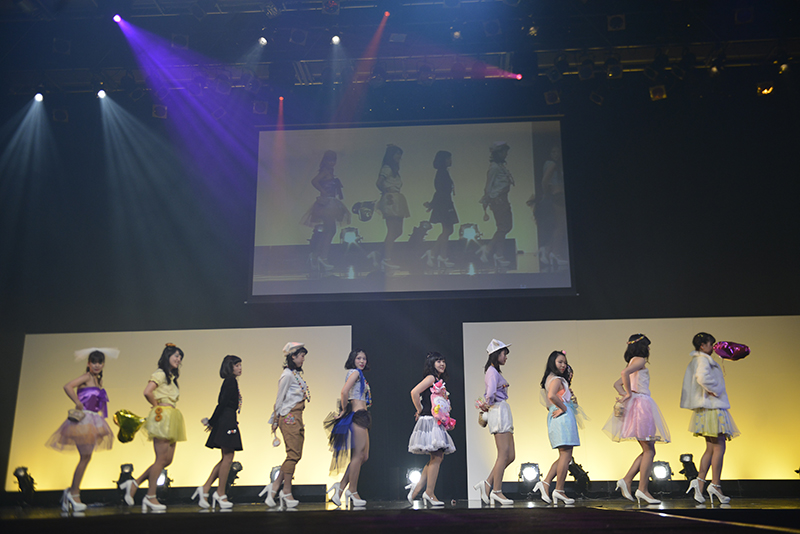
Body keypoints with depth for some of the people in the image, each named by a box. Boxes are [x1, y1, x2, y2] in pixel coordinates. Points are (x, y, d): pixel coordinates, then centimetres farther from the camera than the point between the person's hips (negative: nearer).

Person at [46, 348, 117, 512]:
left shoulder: (98, 380, 16)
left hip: (92, 421, 9)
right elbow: (67, 386, -25)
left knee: (86, 457, 11)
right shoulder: (87, 377, -9)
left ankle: (72, 492, 19)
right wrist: (78, 404, -20)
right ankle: (74, 493, 3)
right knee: (85, 457, -6)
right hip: (83, 420, -9)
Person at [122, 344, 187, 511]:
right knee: (162, 459, -7)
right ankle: (150, 497, 1)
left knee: (167, 459, 6)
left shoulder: (171, 377, 21)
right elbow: (147, 392, -19)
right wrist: (157, 407, -7)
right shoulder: (160, 373, -6)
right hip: (162, 418, -9)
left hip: (170, 421, 9)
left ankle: (134, 483, 11)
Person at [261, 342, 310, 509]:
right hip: (289, 418, -9)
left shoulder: (297, 374, 16)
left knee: (295, 455, 6)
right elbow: (280, 398, -9)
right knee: (293, 454, -6)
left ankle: (275, 486, 10)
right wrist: (276, 420, -5)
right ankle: (286, 492, 1)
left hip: (297, 418, 9)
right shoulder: (287, 374, -11)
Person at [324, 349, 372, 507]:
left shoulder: (359, 375, 21)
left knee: (363, 456, 9)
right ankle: (352, 492, 0)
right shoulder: (355, 372, -7)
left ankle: (342, 486, 10)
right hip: (357, 415, -10)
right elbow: (344, 392, -22)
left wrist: (344, 411, 12)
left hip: (361, 417, 10)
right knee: (358, 455, -6)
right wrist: (345, 410, -11)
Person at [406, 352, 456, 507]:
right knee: (436, 456, -8)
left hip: (436, 423, 10)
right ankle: (429, 493, -3)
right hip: (429, 421, -10)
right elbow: (414, 392, -22)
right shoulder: (431, 378, -10)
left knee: (438, 456, 10)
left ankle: (418, 487, 12)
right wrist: (420, 410, -11)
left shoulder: (439, 381, 18)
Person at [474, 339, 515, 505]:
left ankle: (487, 484, 10)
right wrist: (490, 403, -8)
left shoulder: (496, 371, 21)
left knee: (510, 456, 7)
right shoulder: (492, 371, -10)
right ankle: (496, 491, -2)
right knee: (503, 455, -8)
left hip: (503, 413, 10)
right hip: (499, 411, -10)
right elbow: (491, 391, -24)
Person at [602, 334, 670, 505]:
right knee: (649, 450, -5)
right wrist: (629, 394, -15)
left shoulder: (633, 363, 21)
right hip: (641, 403, -9)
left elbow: (617, 384, 24)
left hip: (638, 406, 9)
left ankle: (627, 480, 6)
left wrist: (625, 396, 8)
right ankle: (642, 489, -4)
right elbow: (624, 372, -26)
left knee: (649, 451, 11)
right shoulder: (640, 360, -6)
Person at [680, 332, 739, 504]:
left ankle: (699, 481, 7)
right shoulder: (703, 360, -12)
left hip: (707, 409, 10)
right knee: (719, 447, -6)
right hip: (712, 408, -10)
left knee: (711, 448, 10)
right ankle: (715, 485, -3)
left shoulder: (696, 360, 18)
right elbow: (703, 378, -30)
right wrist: (715, 391, -18)